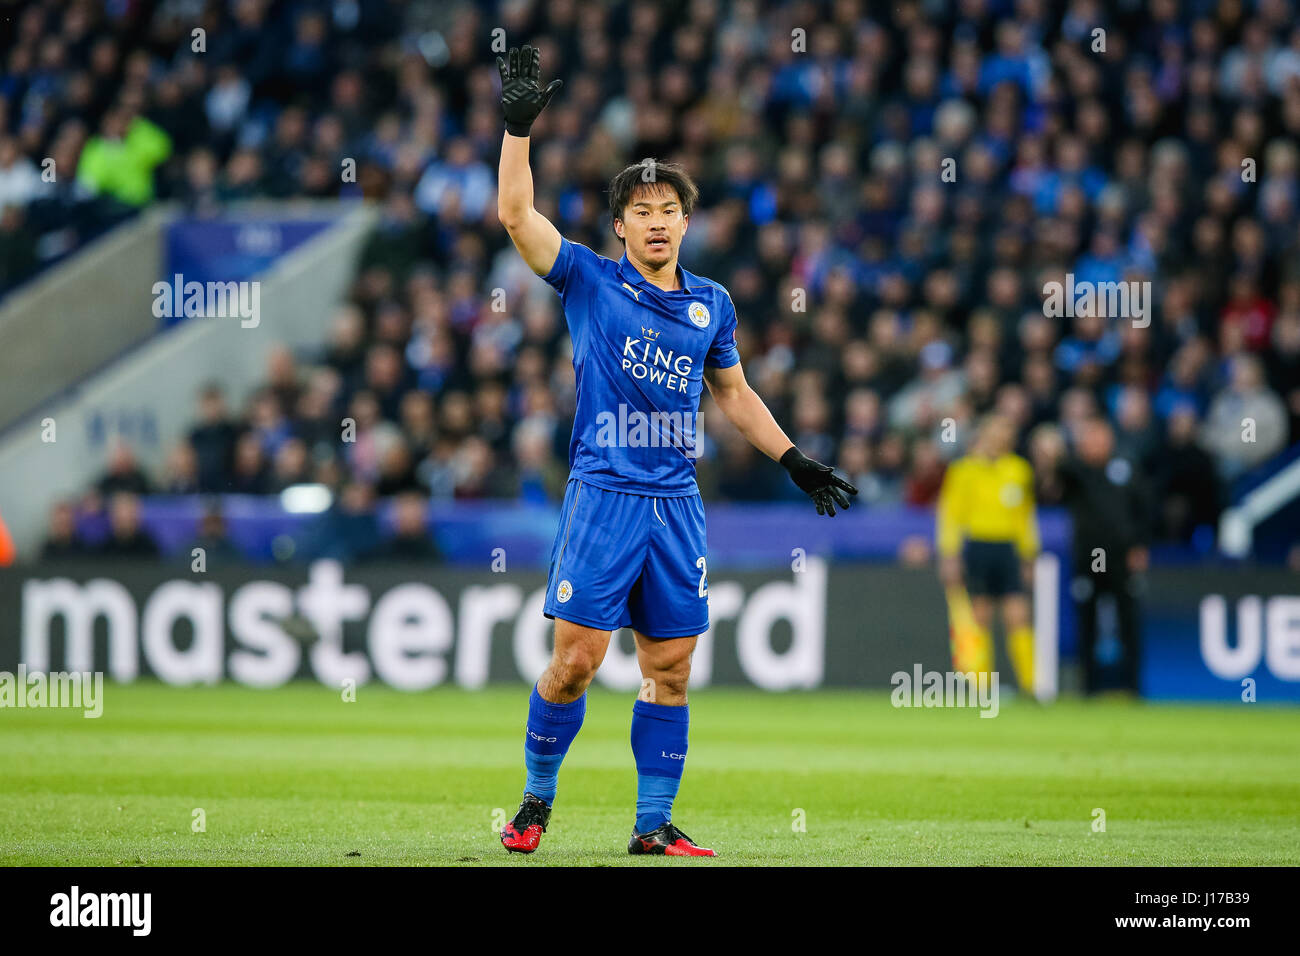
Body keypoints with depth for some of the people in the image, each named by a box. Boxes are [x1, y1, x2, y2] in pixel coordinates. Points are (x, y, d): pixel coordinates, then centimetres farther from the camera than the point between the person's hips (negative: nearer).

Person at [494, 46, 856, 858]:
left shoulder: (711, 304, 12)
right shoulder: (591, 282, 1)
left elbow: (734, 393, 25)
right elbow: (517, 213, -9)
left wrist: (796, 461, 23)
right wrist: (519, 123, -16)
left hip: (678, 503, 4)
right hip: (603, 495, -4)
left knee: (671, 669, 3)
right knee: (576, 661, -8)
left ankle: (654, 825, 9)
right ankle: (537, 799, 10)